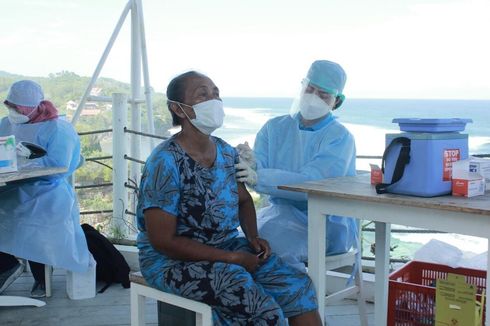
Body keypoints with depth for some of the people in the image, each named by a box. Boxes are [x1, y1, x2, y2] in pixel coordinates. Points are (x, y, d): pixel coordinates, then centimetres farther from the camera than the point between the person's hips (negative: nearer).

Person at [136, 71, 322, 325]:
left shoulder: (227, 152, 3)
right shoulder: (165, 162, -19)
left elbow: (244, 200, 19)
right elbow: (163, 241, -20)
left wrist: (253, 238, -3)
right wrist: (232, 259, -19)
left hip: (227, 246, 7)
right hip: (172, 259, -7)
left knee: (299, 287, -6)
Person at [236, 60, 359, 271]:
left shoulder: (340, 137, -6)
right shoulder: (275, 127, 9)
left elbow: (311, 184, -21)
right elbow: (257, 172, -5)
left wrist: (258, 177, -33)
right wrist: (251, 163, -30)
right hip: (282, 212, 4)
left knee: (267, 237, -28)